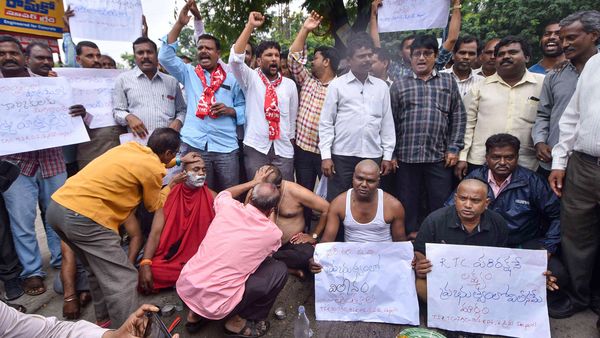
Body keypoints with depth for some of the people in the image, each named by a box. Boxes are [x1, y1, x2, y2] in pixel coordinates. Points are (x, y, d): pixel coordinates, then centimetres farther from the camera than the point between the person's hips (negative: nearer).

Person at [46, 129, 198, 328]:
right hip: (83, 216, -9)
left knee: (98, 269, 25)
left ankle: (104, 319, 39)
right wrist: (172, 184, 25)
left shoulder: (130, 147, 16)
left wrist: (180, 161, 41)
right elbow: (153, 206, 13)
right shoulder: (153, 170, -6)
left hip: (57, 205, 10)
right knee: (123, 280, -1)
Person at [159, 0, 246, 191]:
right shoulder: (188, 74, 14)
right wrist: (180, 24, -5)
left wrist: (230, 110, -9)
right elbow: (165, 57, 0)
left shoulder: (231, 79, 13)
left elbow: (243, 107, 12)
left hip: (226, 147, 0)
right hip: (194, 145, 0)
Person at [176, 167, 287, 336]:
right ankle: (238, 322, 15)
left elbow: (223, 194, 26)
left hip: (184, 287, 5)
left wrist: (253, 182, 34)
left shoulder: (228, 207, -2)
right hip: (215, 304, -5)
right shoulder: (273, 232, -8)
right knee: (280, 270, 5)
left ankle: (196, 314, 27)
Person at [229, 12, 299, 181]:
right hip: (255, 147, -2)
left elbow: (292, 117, 14)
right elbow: (235, 58, -15)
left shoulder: (290, 84, 9)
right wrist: (250, 26, -16)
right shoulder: (251, 78, 2)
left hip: (283, 149, 2)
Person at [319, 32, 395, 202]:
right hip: (342, 156, -2)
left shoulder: (381, 86, 10)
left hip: (373, 156, 3)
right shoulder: (337, 85, 1)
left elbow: (387, 123, 11)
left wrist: (388, 156, 8)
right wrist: (326, 156, -6)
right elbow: (326, 123, 0)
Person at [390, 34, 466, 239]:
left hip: (440, 156, 1)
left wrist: (454, 149, 0)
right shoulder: (399, 85, 9)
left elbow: (458, 117, 9)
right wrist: (391, 153, 0)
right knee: (408, 203, 6)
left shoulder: (448, 82, 12)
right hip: (406, 156, 0)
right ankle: (412, 235, 22)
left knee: (441, 203, 5)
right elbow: (390, 121, 5)